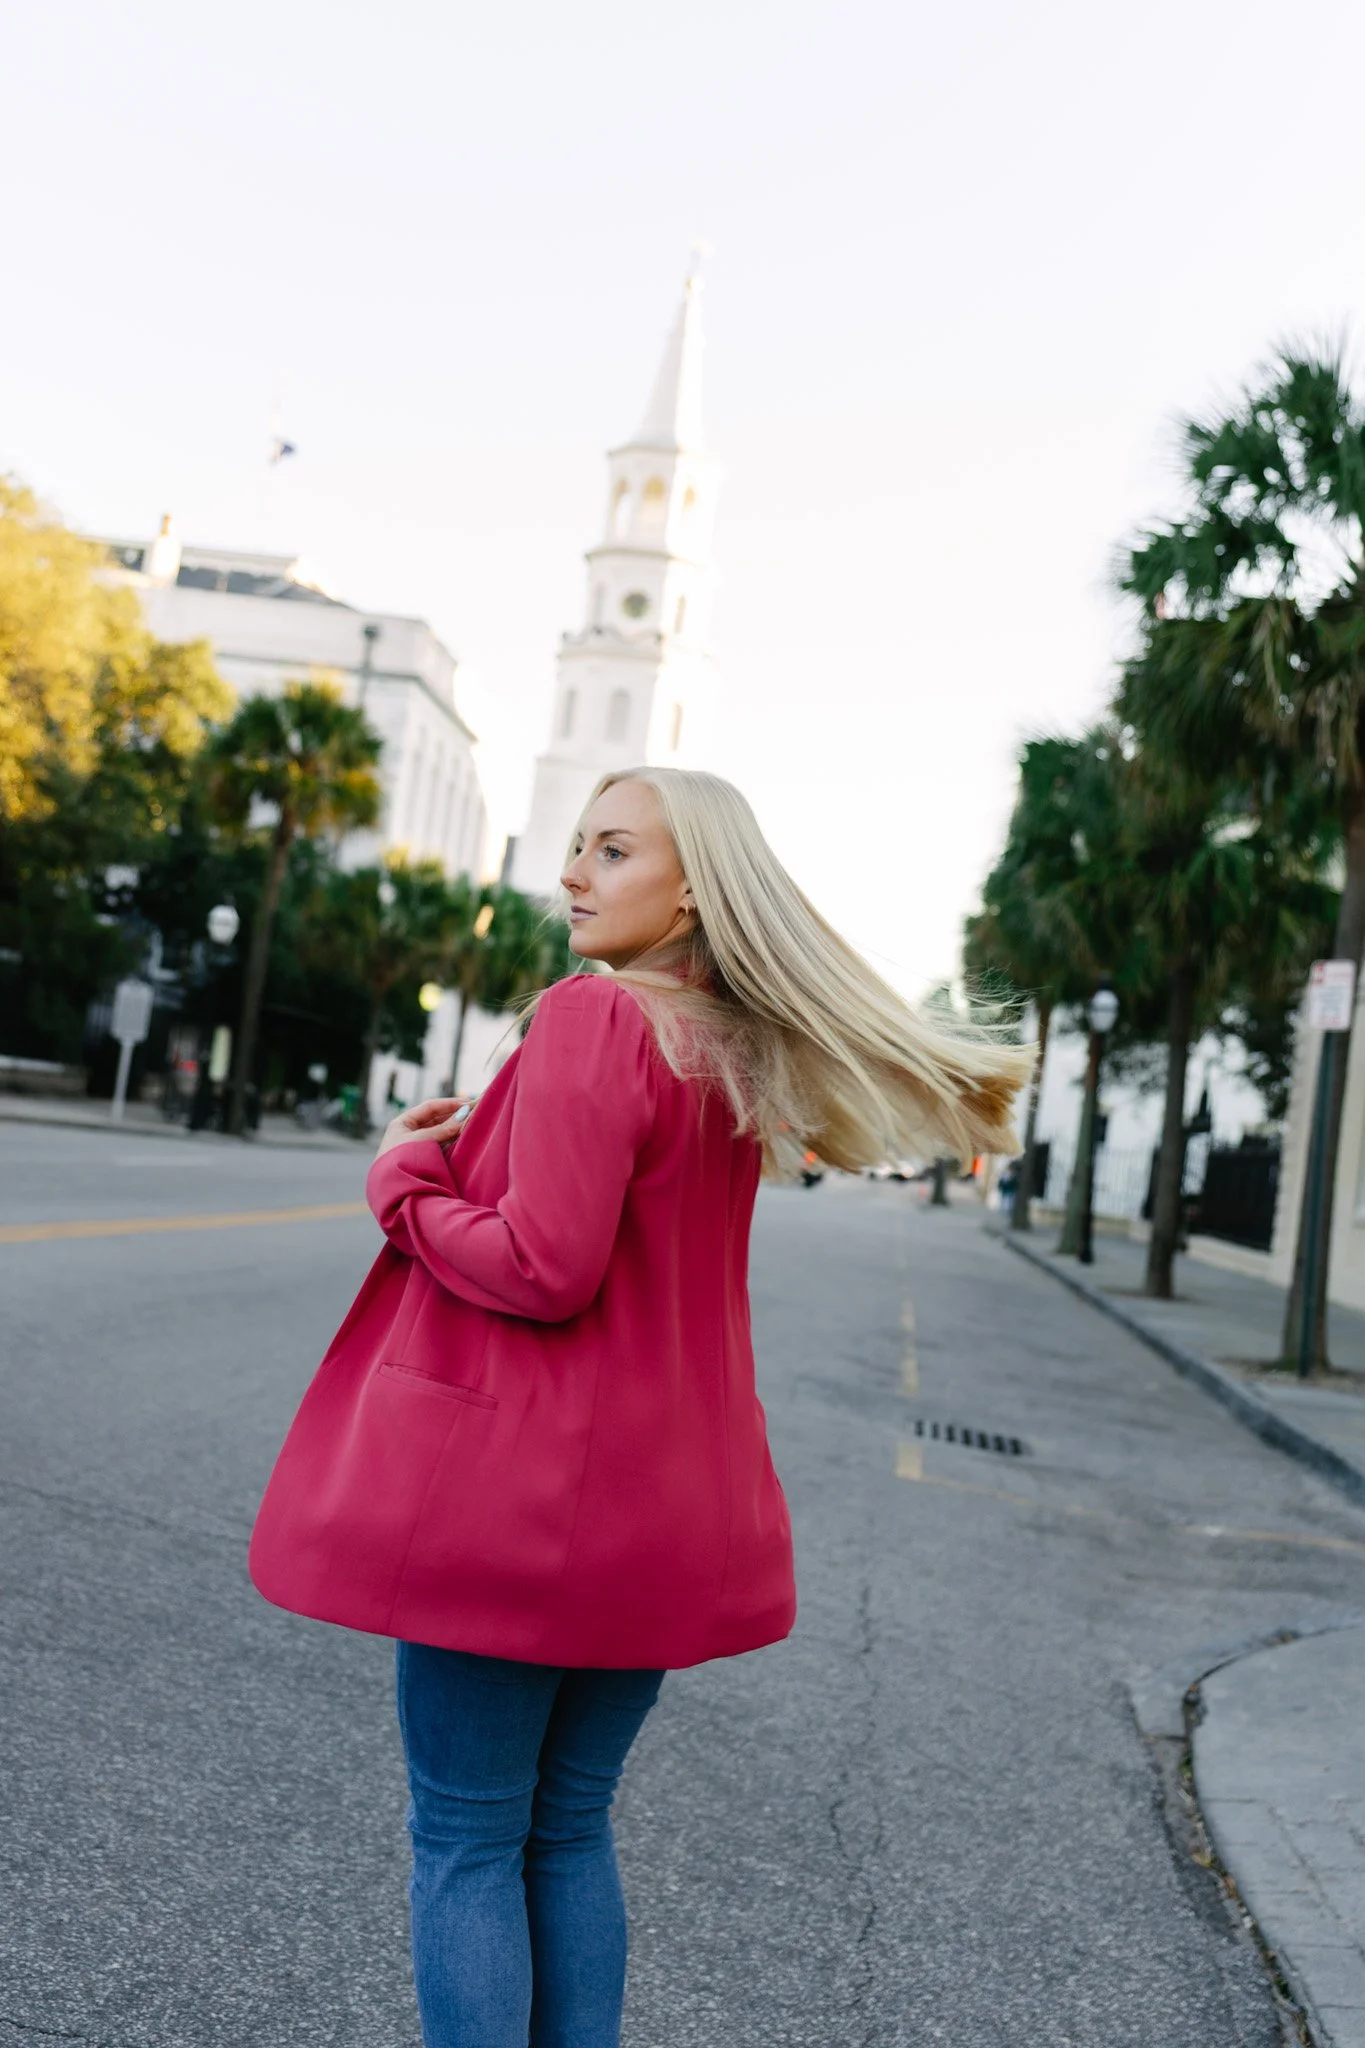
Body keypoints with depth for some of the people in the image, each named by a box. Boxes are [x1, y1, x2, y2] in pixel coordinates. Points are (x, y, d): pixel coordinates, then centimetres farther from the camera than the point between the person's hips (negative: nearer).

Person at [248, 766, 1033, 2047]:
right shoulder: (743, 1063, 9)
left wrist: (403, 1177, -6)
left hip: (521, 1495, -8)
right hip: (665, 1507, 8)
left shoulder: (595, 1016, -16)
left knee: (465, 1838, 7)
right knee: (570, 1831, 19)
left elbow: (543, 1268, -22)